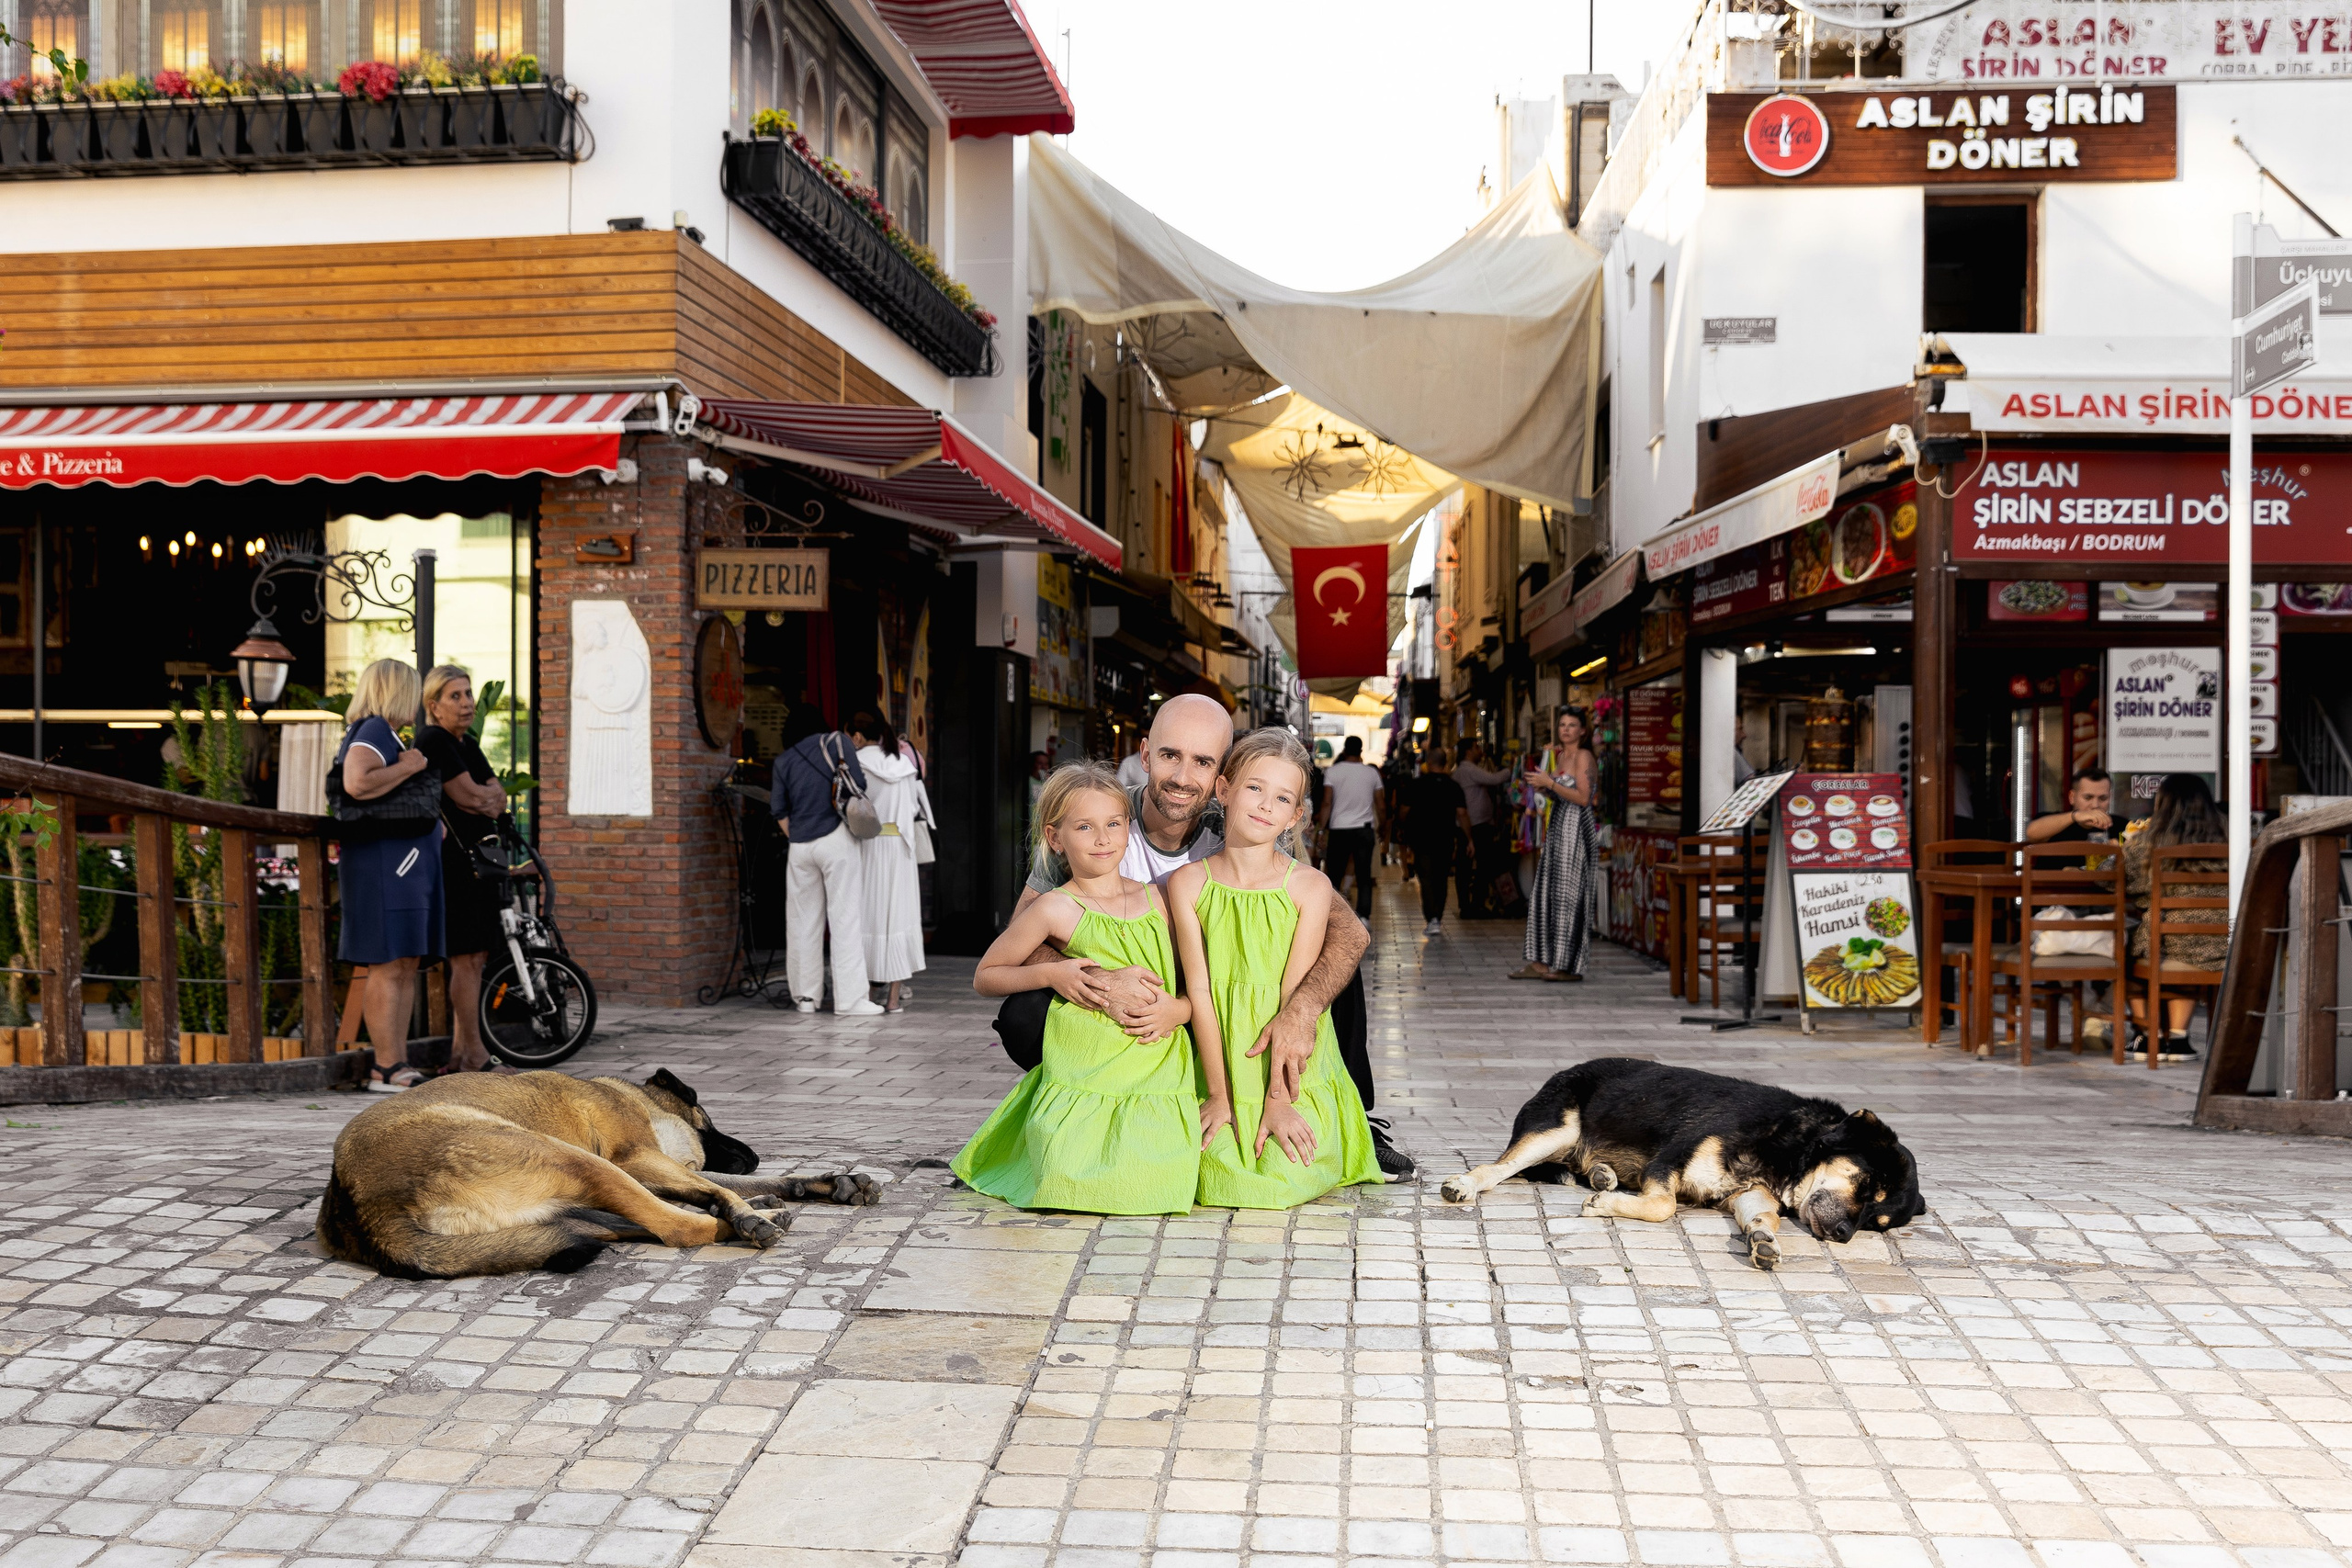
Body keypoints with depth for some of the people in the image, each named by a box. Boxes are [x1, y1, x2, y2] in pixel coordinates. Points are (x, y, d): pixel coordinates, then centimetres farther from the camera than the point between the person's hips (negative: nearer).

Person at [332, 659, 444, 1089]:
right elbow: (356, 782, -27)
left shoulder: (386, 734, 22)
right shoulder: (373, 730, -10)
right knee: (389, 966, -10)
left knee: (407, 966, 10)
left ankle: (398, 1065, 13)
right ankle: (387, 1068, -9)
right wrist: (408, 766, -16)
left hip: (408, 860, 11)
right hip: (385, 858, -11)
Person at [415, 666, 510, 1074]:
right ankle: (475, 1055, -7)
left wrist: (489, 800, -10)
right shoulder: (433, 740, -8)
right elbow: (467, 795, -15)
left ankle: (460, 1052, 13)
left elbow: (496, 795, 12)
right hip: (456, 859, -9)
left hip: (480, 857, 10)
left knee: (474, 957, 9)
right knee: (465, 958, -9)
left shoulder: (468, 744, 20)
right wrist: (492, 796, 4)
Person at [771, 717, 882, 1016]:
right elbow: (858, 784, -9)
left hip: (800, 845, 4)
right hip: (837, 838, -4)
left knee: (803, 921, 11)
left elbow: (779, 810, 10)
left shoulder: (783, 760, 13)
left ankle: (805, 995, 15)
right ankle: (850, 999, -9)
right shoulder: (837, 742, 2)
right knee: (846, 918, -5)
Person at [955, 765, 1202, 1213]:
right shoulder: (1055, 909, -1)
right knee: (1069, 1185, -21)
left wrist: (1180, 1009, -5)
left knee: (1155, 1182, -19)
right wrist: (1051, 973, -8)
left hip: (1157, 1071, 3)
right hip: (1085, 1072, -3)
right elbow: (984, 978, 7)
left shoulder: (1155, 897, 11)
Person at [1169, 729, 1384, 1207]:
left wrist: (1278, 1099, -13)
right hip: (1223, 1071, 1)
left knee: (1288, 1183, -17)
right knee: (1223, 1183, -15)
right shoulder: (1189, 883, -3)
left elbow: (1297, 995, -9)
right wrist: (1218, 1094, -8)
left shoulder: (1309, 887, -6)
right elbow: (1200, 991, -5)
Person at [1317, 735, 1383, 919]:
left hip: (1339, 829, -1)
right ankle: (1363, 916, -1)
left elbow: (1327, 803, -9)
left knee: (1335, 876, 7)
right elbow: (1381, 806, 6)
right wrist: (1381, 828, 18)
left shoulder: (1333, 771, -2)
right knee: (1364, 877, 4)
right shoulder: (1372, 772, 5)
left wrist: (1322, 827, -5)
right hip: (1364, 830, 1)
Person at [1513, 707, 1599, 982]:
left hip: (1575, 829, -9)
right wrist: (1541, 786, 5)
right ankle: (1543, 962, 11)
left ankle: (1569, 965, -1)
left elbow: (1583, 797, -17)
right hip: (1557, 828, 9)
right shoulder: (1557, 755, 17)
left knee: (1568, 895, -6)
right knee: (1545, 894, 7)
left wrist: (1550, 783, -17)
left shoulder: (1583, 756, -8)